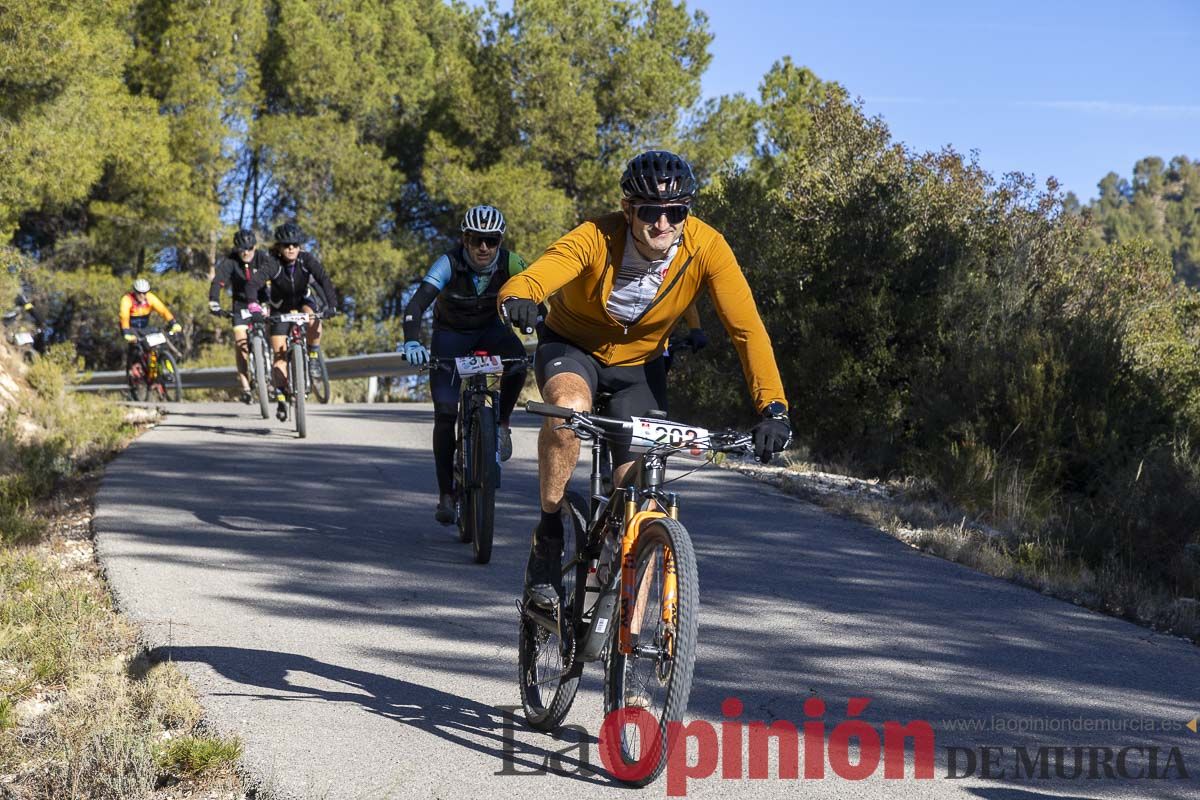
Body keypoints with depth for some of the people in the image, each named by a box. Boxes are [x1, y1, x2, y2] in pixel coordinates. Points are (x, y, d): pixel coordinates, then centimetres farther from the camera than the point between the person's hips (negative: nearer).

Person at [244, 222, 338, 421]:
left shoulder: (307, 260, -23)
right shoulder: (274, 264, -27)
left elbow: (324, 280, -33)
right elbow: (253, 283, -39)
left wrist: (332, 305, -48)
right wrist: (253, 305, -57)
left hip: (302, 301, 0)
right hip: (281, 308, 0)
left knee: (313, 320, -36)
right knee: (280, 356, -9)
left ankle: (312, 357, -13)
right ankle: (281, 398, 4)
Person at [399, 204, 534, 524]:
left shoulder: (510, 263, -22)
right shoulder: (449, 263, -29)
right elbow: (416, 305, -39)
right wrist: (412, 343, -56)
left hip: (490, 328, 1)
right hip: (450, 333, -1)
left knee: (517, 360, -34)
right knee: (445, 412, -13)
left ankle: (501, 423, -9)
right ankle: (446, 494, -2)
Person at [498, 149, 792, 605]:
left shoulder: (706, 248, -25)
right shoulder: (596, 238, -30)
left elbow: (747, 328, -28)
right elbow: (537, 274, -46)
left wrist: (772, 407, -39)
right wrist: (517, 297, -71)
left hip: (639, 366, 2)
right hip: (571, 347, -2)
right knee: (570, 408, -36)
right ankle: (548, 535, -16)